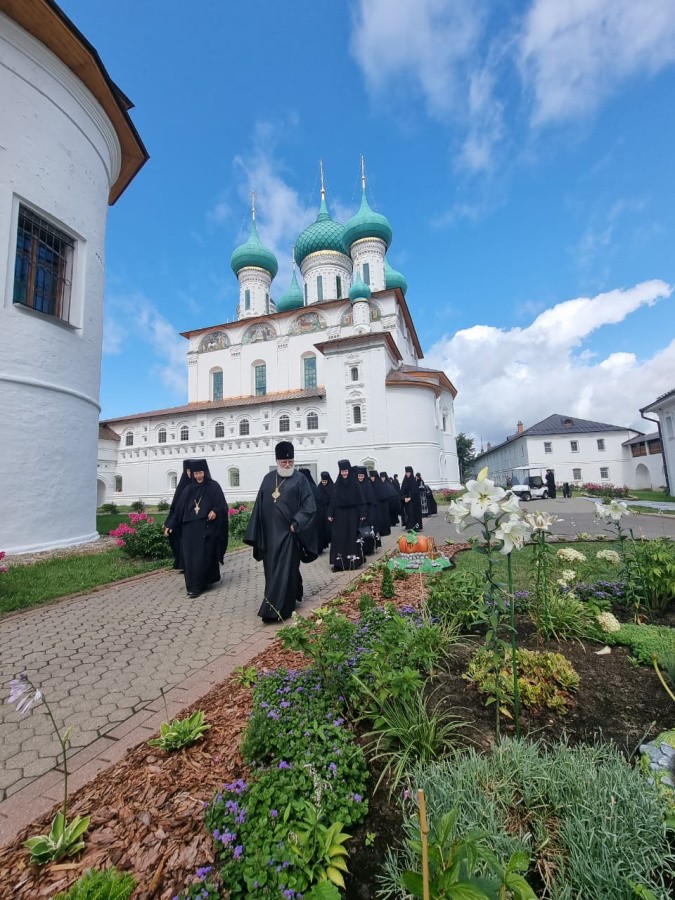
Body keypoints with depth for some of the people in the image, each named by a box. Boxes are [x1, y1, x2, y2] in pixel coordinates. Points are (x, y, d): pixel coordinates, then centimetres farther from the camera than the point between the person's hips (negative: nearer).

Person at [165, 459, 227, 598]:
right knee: (190, 558, 5)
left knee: (203, 557, -4)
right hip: (189, 528, 4)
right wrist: (170, 524, 5)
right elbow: (179, 508, 10)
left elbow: (222, 505, -4)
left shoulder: (214, 486, 0)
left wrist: (215, 511, -25)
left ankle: (197, 586, 5)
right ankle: (193, 585, 17)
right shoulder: (188, 489, 11)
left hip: (206, 528, -4)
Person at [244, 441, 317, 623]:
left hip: (288, 533, -5)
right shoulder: (268, 478, 8)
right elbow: (259, 506, 10)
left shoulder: (300, 479, -4)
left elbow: (309, 505, -7)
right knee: (271, 570, 15)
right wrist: (256, 534, 7)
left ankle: (277, 609, 6)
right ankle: (294, 594, 36)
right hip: (270, 533, 5)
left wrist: (296, 523, -17)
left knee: (284, 571, -2)